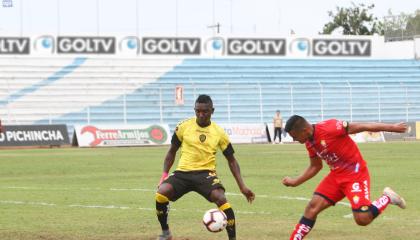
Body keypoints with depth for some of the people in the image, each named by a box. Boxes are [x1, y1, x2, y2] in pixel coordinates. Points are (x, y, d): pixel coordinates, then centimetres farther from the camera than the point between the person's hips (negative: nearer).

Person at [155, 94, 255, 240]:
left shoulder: (219, 132, 3)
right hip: (183, 172, 1)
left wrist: (242, 186, 4)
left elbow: (231, 160, 11)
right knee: (161, 193, -26)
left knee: (221, 198, -31)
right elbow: (172, 152, 14)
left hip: (206, 173, -1)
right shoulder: (184, 127, 1)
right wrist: (165, 174, 2)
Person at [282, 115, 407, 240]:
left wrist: (392, 127, -17)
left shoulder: (329, 128, -24)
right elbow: (315, 166, 19)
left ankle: (387, 198, 8)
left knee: (362, 219, -16)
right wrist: (295, 182, 10)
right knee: (313, 207, -4)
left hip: (355, 174, -7)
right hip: (336, 175, 7)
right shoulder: (309, 143, 2)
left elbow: (360, 127, -19)